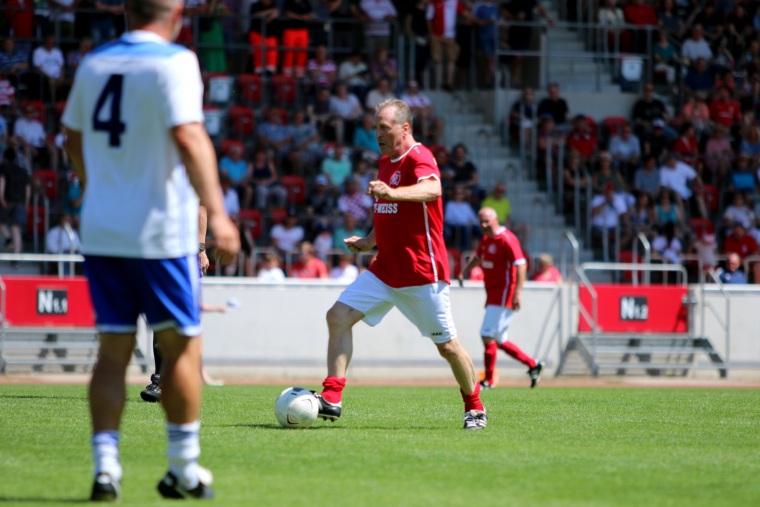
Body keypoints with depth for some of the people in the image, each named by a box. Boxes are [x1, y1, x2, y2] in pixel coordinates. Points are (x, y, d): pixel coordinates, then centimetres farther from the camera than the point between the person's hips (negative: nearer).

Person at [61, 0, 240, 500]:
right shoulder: (173, 62, -9)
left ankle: (105, 465, -2)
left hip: (100, 231, 5)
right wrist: (216, 212, -22)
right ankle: (184, 469, 12)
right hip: (159, 231, -5)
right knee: (182, 346, 7)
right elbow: (188, 138, -21)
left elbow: (74, 139, 21)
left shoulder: (94, 64, 10)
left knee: (113, 350, 7)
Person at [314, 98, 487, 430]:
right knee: (338, 316, -9)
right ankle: (331, 399, -12)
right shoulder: (386, 162, 13)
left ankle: (475, 408, 21)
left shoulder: (419, 158, -13)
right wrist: (368, 242, 14)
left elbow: (432, 190, -38)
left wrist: (390, 192, -54)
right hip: (385, 268, 8)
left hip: (422, 271, -8)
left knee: (447, 345, 1)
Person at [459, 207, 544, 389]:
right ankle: (533, 365, 22)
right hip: (492, 295, 10)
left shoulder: (506, 239, -15)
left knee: (487, 336, -12)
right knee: (499, 340, 13)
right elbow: (477, 257, 30)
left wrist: (518, 292, -29)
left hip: (504, 295, -10)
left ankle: (489, 380, -7)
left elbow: (521, 265, -21)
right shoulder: (486, 239, 13)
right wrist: (465, 271, 11)